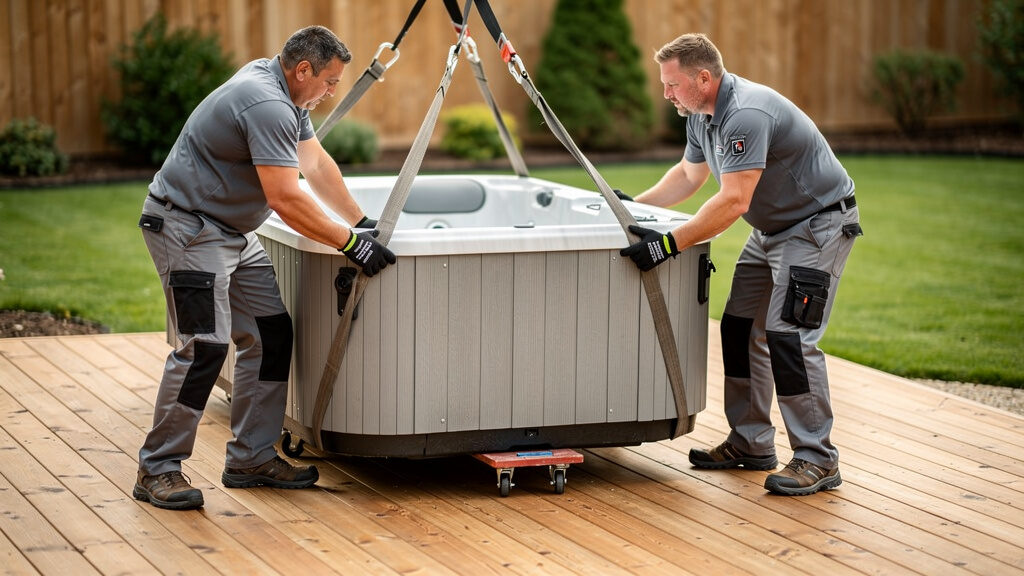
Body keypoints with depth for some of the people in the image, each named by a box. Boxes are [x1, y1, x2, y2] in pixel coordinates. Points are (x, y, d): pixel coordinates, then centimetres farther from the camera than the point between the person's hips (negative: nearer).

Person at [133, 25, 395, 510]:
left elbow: (316, 164, 17)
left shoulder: (284, 93, 9)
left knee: (270, 336, 7)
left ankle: (251, 458, 12)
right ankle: (157, 469, -8)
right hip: (187, 227, -11)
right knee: (204, 347, -16)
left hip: (232, 232, 11)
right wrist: (351, 244, -22)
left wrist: (363, 224, 17)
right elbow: (285, 199, -27)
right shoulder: (266, 106, -24)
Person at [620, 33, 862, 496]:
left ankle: (817, 460, -11)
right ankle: (751, 444, 18)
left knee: (788, 335, -17)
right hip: (772, 229, 10)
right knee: (740, 328, 8)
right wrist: (635, 205, 9)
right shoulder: (700, 114, 3)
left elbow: (733, 202, -35)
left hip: (819, 224, -10)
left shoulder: (746, 116, -30)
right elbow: (689, 174, 20)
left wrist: (670, 245, -35)